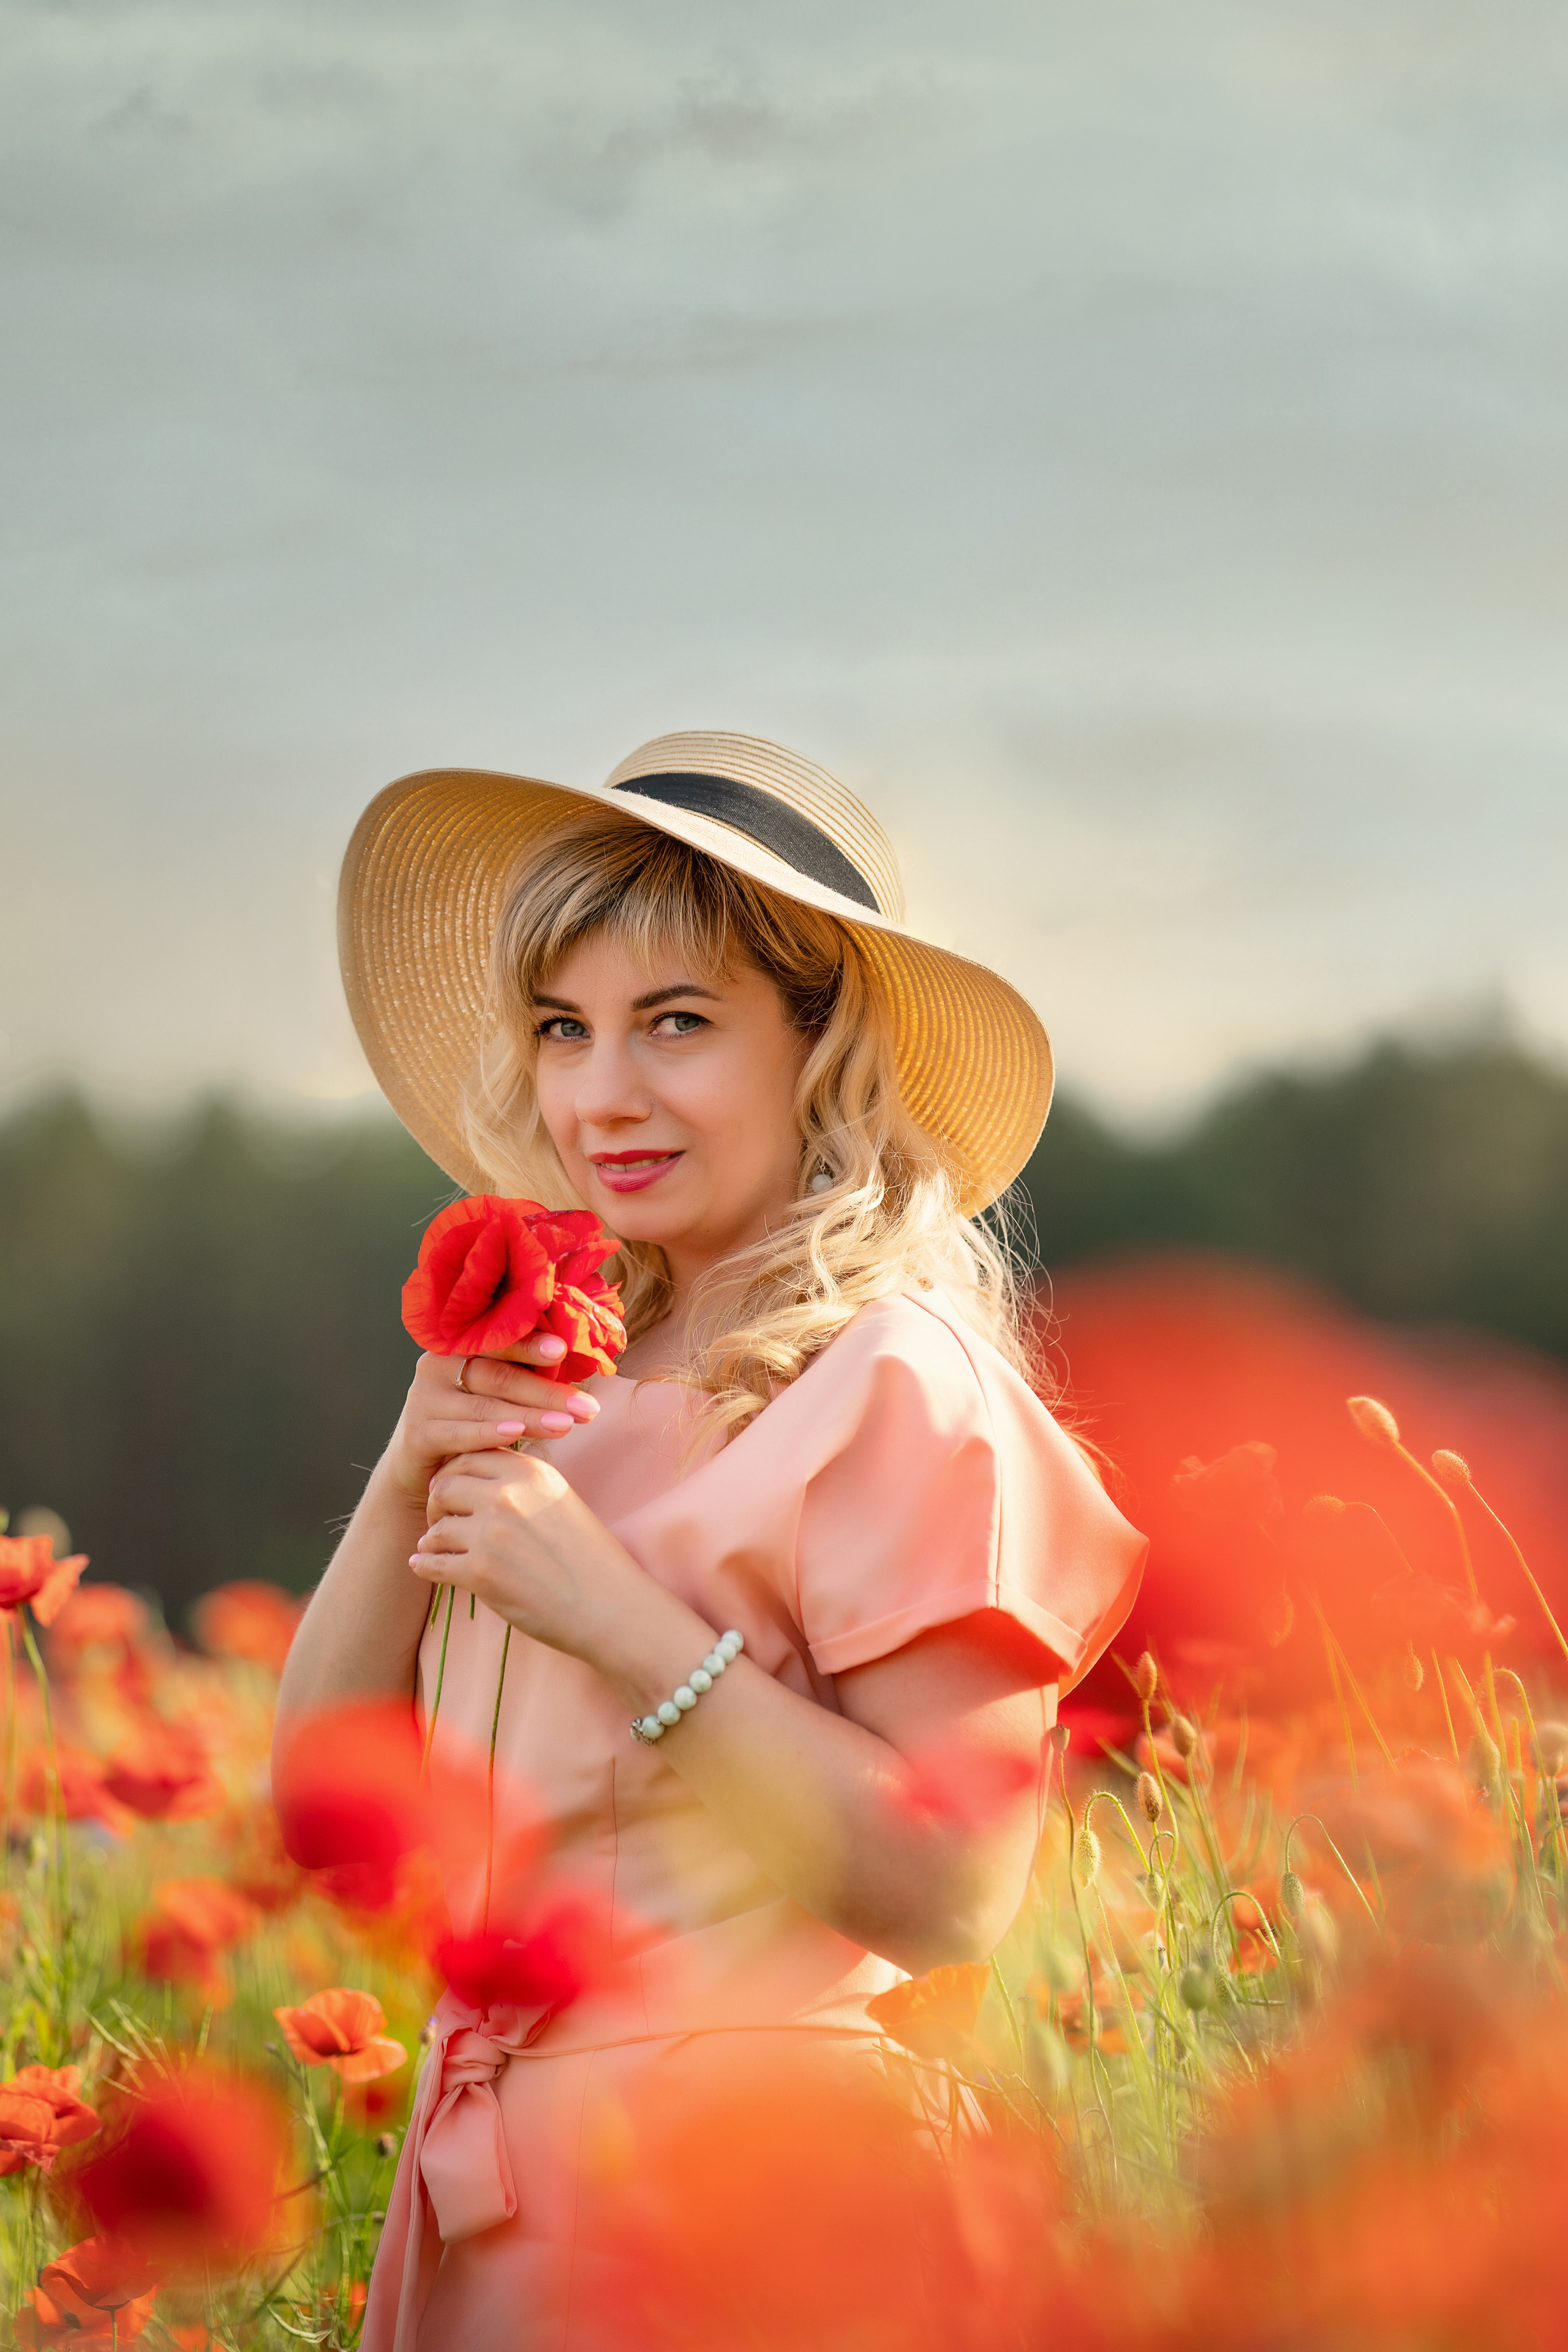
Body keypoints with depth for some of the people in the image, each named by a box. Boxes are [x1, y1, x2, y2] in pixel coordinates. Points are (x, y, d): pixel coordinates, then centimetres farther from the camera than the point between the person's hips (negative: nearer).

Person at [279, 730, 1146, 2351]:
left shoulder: (898, 1388, -12)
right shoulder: (564, 1376, 8)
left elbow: (956, 1896, -18)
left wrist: (622, 1620, -21)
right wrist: (410, 1478, -6)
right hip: (485, 2173, 6)